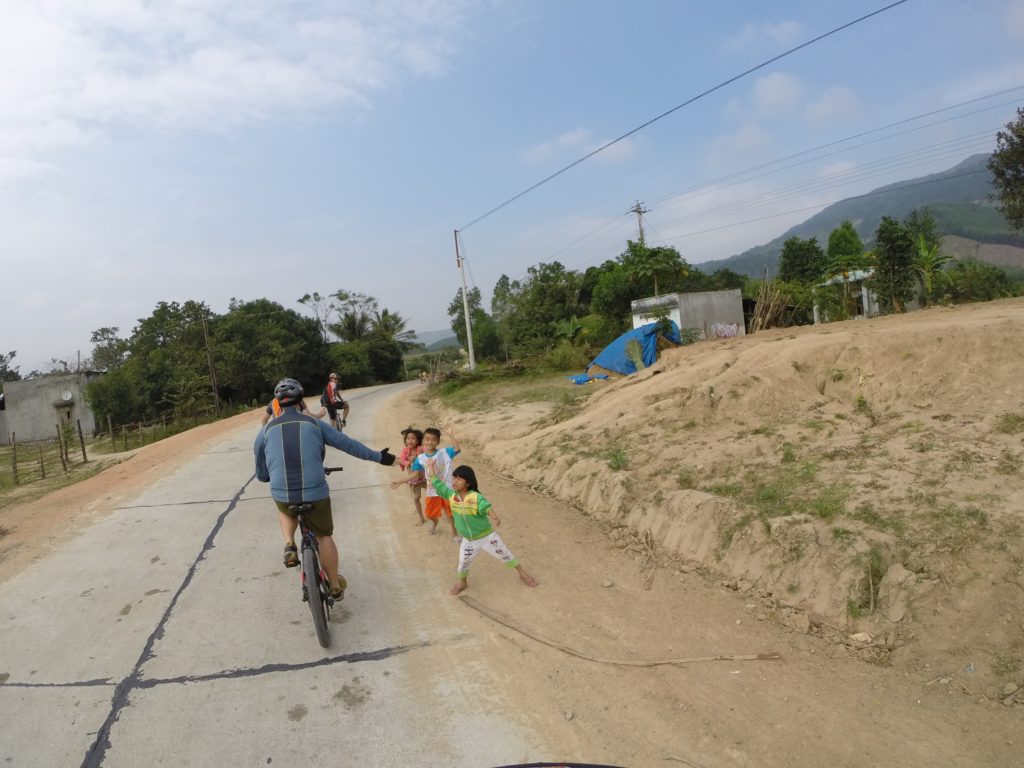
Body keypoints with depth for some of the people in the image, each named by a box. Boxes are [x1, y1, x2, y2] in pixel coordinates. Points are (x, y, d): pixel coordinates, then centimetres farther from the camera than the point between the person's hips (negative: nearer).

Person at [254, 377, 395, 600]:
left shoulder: (267, 430, 7)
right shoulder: (314, 423, 4)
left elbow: (261, 475, 15)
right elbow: (348, 444, 7)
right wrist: (377, 456, 16)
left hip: (282, 494, 1)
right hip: (315, 493, -1)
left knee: (286, 511, 37)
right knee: (324, 536, 20)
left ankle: (289, 546, 14)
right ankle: (336, 586, 27)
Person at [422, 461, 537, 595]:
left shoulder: (476, 497, -28)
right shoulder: (451, 495, -12)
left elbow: (487, 507, -46)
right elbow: (436, 483, -2)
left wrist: (494, 517, -68)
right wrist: (431, 466, 4)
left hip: (487, 536, -4)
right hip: (468, 541, 4)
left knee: (505, 555, 12)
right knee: (463, 565, 19)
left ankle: (522, 574, 36)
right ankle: (463, 582, 51)